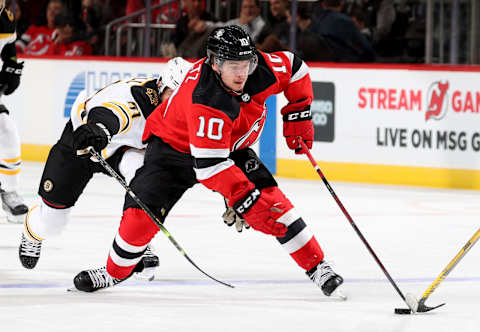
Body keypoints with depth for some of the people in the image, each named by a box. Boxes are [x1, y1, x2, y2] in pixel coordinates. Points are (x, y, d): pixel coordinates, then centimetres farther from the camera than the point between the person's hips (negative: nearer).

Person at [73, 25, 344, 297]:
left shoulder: (261, 70, -24)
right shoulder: (204, 100, -42)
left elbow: (294, 67, 0)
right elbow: (209, 165, -45)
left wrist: (299, 114, -5)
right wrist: (247, 202, -49)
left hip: (231, 147, 5)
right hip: (174, 143, -5)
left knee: (271, 199, -14)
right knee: (143, 210, -14)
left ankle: (316, 266, -4)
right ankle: (115, 272, 13)